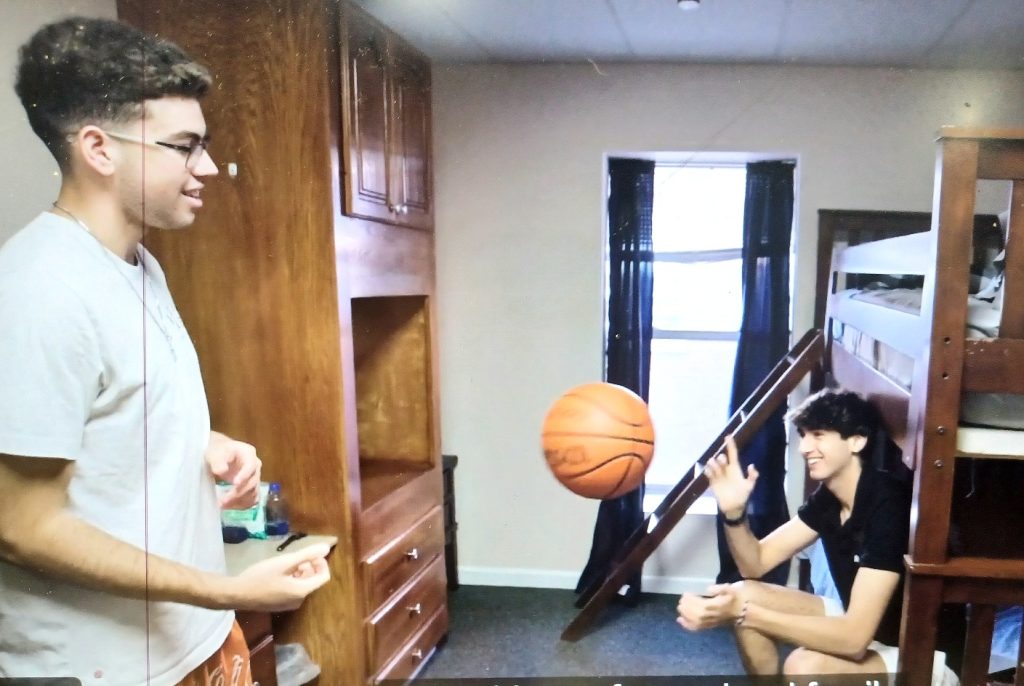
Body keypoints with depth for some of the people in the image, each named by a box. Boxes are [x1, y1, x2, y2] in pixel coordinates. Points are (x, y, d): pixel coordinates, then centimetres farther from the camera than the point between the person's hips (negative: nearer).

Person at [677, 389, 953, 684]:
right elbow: (756, 563, -3)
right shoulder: (828, 496, -2)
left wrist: (741, 612, -37)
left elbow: (854, 637, -35)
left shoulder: (888, 505, -29)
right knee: (746, 595, -7)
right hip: (856, 624, 8)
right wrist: (734, 512, -23)